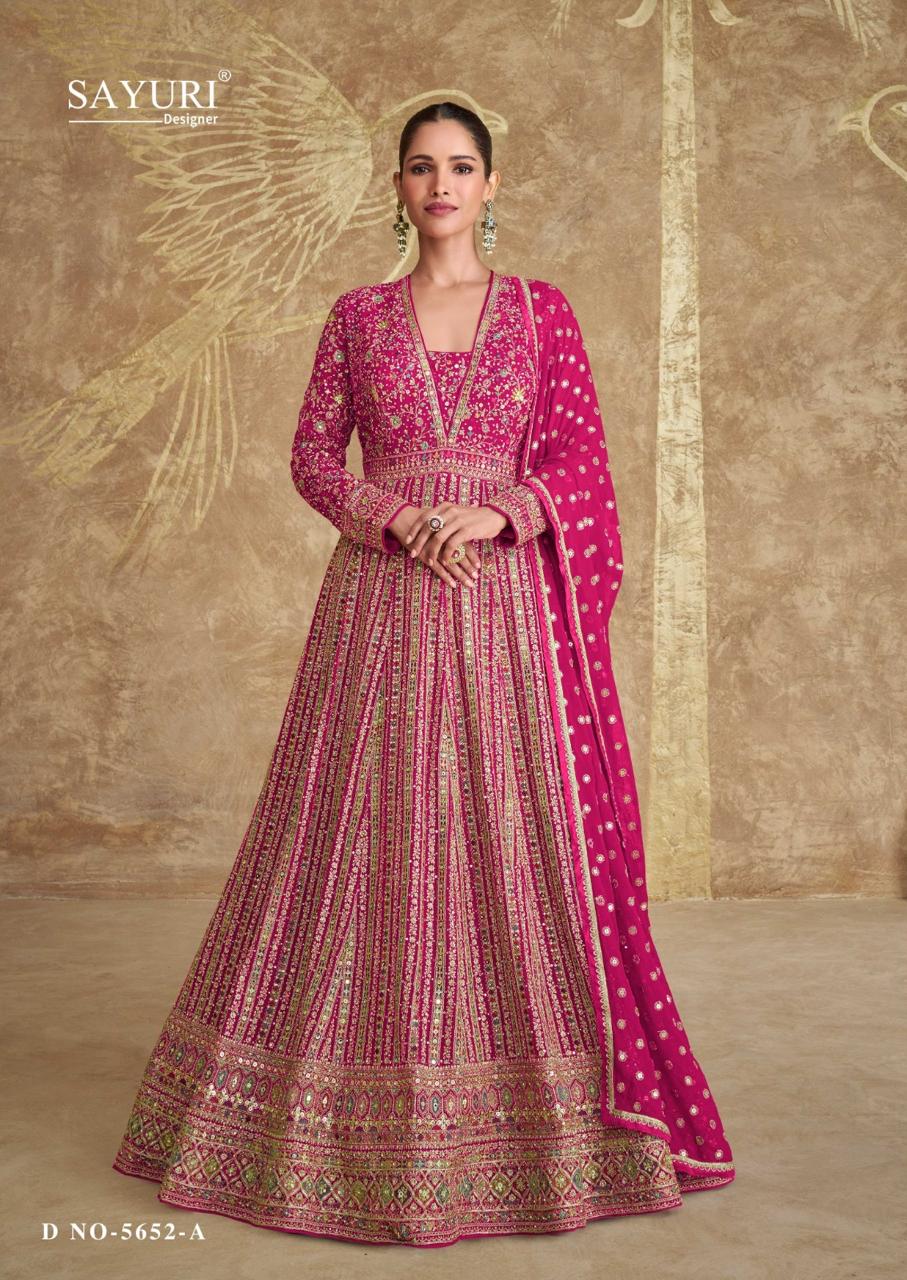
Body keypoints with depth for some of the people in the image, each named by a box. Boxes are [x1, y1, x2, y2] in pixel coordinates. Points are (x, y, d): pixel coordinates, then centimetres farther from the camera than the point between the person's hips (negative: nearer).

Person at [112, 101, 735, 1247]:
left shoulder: (542, 310, 8)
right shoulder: (357, 317, 10)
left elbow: (582, 455, 3)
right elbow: (312, 454, 7)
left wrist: (499, 513, -15)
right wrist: (400, 519, -11)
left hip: (508, 602, 0)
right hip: (383, 604, 1)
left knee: (519, 835, 0)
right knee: (371, 836, 2)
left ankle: (541, 1116, 15)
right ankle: (367, 1126, 18)